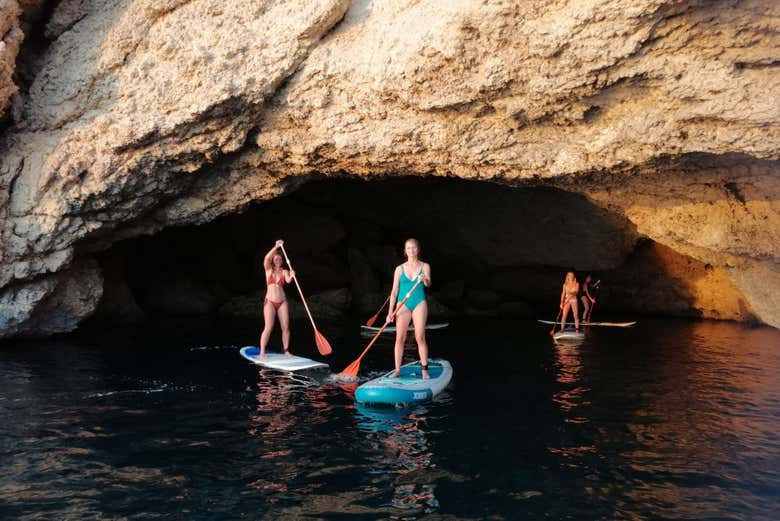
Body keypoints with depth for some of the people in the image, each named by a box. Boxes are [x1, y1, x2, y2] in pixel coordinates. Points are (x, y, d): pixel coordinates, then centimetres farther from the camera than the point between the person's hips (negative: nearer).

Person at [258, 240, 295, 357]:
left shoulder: (284, 271, 6)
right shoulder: (268, 269, 4)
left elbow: (288, 281, -14)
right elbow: (267, 258, -16)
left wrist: (291, 276, -36)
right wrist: (276, 247, -23)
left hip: (282, 302, 2)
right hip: (270, 302, -2)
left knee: (286, 327, -1)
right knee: (268, 328, -11)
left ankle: (286, 350, 10)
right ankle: (262, 352, -6)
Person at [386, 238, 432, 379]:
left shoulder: (424, 266, 5)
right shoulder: (400, 269, 7)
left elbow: (428, 283, -11)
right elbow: (394, 291, 6)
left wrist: (424, 279, -35)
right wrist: (390, 312, -1)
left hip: (419, 303, -1)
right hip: (403, 304, 1)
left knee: (420, 337, -6)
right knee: (399, 337, -3)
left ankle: (424, 370, -1)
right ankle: (397, 370, 3)